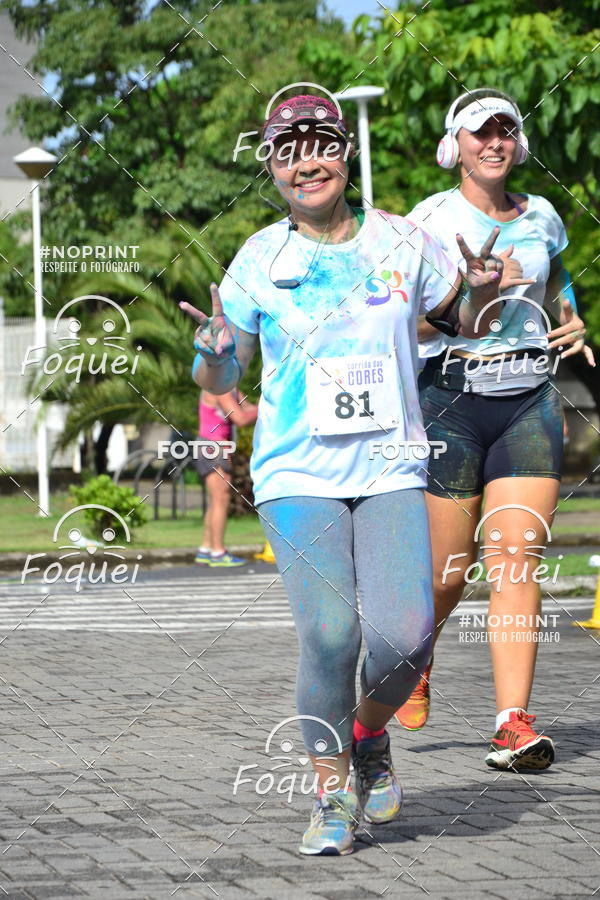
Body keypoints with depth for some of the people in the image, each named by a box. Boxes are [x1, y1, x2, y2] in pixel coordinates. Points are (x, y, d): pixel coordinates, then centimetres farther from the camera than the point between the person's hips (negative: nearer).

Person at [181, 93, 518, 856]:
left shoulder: (401, 242, 4)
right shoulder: (260, 259, 1)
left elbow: (465, 325, 19)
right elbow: (219, 380, 6)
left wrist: (481, 291, -4)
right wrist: (214, 353, -18)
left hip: (390, 472, 1)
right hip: (297, 474, -1)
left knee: (403, 636, -15)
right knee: (329, 634, -18)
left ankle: (369, 737, 18)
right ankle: (331, 793, 4)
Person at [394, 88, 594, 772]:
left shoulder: (542, 218, 12)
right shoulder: (431, 220, -2)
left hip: (530, 398, 3)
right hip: (451, 395, -3)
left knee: (517, 556, -10)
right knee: (447, 569, 0)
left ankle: (514, 722, -13)